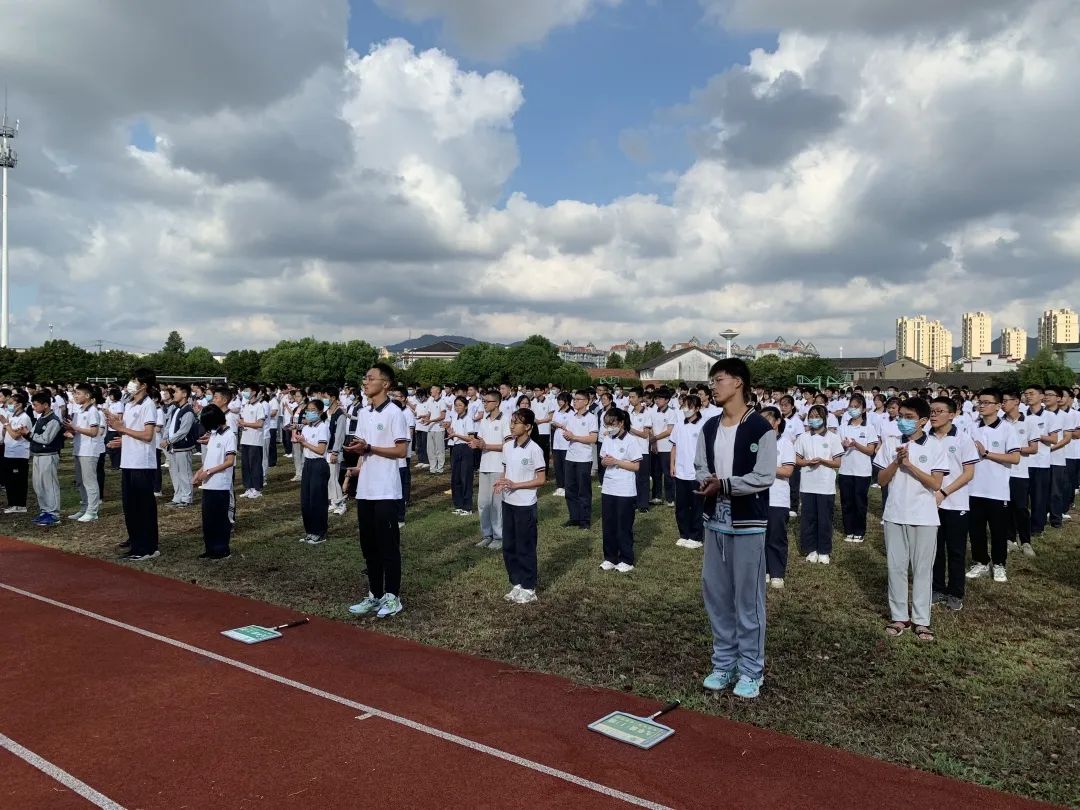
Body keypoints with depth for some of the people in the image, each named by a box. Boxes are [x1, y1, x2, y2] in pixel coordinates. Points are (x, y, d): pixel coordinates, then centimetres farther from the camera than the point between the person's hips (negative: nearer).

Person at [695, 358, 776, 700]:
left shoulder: (760, 428, -11)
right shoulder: (709, 428, 9)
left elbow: (764, 477, -16)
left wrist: (724, 485, -19)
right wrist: (705, 480, -10)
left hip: (748, 524, -6)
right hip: (715, 521, 6)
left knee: (748, 598, 2)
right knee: (716, 594, 12)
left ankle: (751, 670, 16)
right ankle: (723, 664, 26)